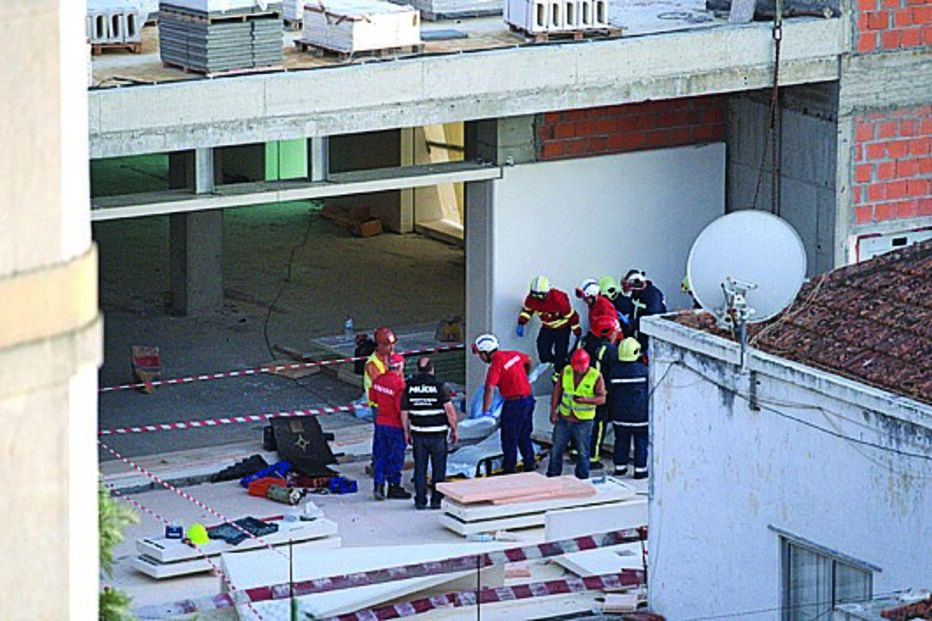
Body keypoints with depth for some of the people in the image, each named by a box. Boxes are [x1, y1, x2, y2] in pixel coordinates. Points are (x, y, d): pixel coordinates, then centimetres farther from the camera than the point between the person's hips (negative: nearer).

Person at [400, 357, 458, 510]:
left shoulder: (409, 387, 0)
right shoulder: (439, 387, -10)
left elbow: (404, 412, 5)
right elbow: (450, 410, -11)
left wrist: (407, 432, 16)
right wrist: (453, 429, 1)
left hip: (418, 434, 3)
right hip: (437, 434, -3)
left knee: (420, 468, 10)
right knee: (438, 468, 7)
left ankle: (420, 500, 11)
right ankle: (436, 500, 6)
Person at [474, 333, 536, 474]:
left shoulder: (496, 365, -19)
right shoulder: (514, 355, 5)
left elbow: (489, 389, -25)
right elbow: (528, 360, 26)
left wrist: (484, 411, -22)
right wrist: (525, 376, 42)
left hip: (515, 403, -9)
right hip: (529, 399, 9)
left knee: (509, 439, 4)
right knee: (524, 437, 20)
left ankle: (509, 469, 11)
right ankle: (529, 466, 29)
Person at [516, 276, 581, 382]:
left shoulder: (558, 299, -34)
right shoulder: (531, 298, -19)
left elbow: (572, 316, -23)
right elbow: (527, 310, 6)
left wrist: (578, 334, -14)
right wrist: (521, 324, -9)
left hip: (562, 328, -5)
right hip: (547, 328, 5)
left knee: (560, 356, -5)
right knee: (544, 356, 1)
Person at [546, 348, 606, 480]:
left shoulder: (596, 376, -11)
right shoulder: (566, 371, 0)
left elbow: (602, 398, -13)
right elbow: (557, 390, 8)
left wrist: (586, 400, -30)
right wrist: (553, 411, 2)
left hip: (583, 421, -4)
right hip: (563, 419, 4)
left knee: (583, 452, 6)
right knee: (556, 449, 12)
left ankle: (582, 478, 18)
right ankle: (553, 476, 26)